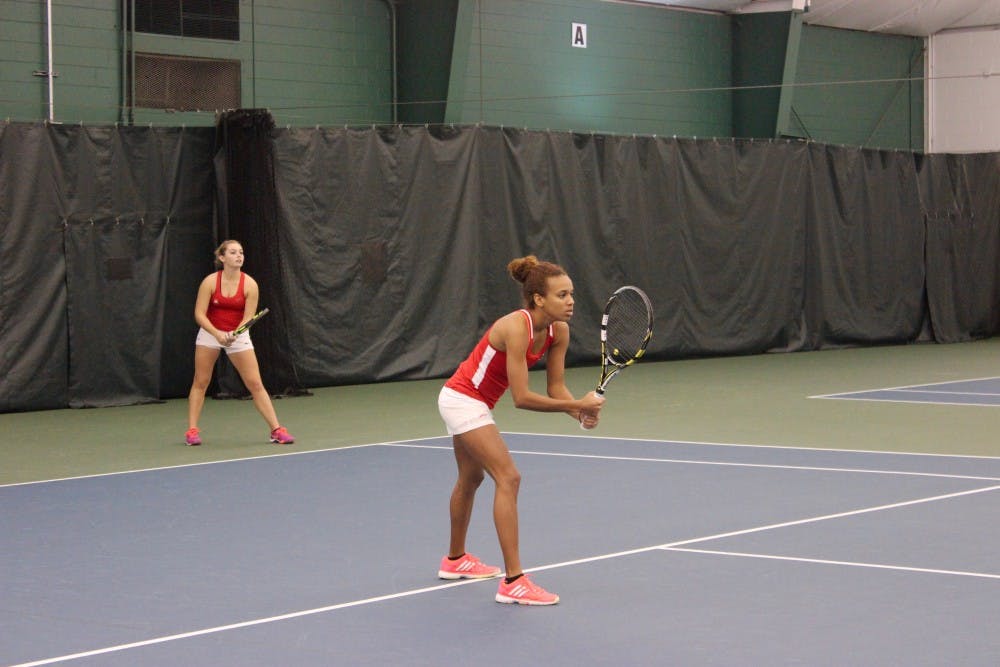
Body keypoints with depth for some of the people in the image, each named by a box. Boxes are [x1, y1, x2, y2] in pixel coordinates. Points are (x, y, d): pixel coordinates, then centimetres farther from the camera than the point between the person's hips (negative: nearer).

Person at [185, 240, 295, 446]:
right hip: (209, 333, 0)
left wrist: (234, 335, -32)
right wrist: (217, 334, -30)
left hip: (239, 336, 0)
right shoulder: (210, 282, -13)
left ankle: (276, 430, -2)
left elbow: (248, 317, -14)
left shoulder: (250, 285, -12)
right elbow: (199, 314, -15)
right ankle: (192, 430, 9)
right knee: (200, 383, 1)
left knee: (255, 383, -5)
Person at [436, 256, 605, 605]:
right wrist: (578, 405, -35)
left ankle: (455, 560, 48)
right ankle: (513, 582, -21)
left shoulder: (558, 331, -8)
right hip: (462, 399, -10)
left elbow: (556, 387, -6)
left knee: (471, 478, 26)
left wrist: (581, 413, -24)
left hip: (471, 402, 10)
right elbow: (522, 397, -33)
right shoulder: (516, 328, -32)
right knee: (508, 477, -19)